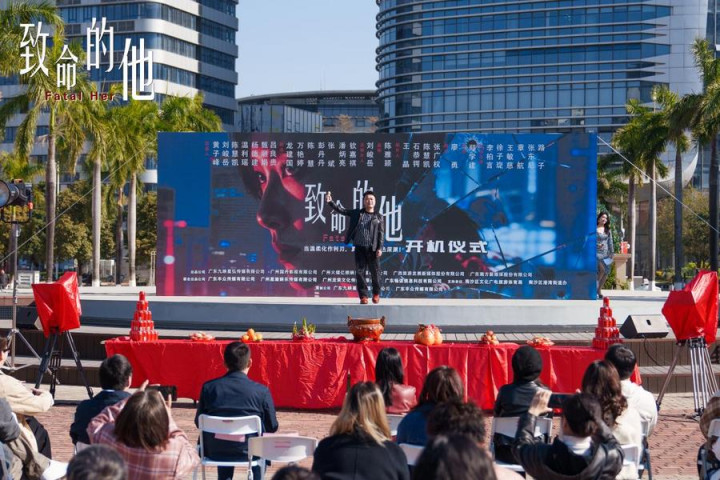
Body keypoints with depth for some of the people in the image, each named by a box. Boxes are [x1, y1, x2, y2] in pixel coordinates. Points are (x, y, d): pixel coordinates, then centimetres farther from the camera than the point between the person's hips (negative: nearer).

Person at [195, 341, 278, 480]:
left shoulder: (209, 387, -7)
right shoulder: (261, 391, -12)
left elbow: (199, 422, 2)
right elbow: (272, 427, -3)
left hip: (214, 452, 2)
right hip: (248, 451, -2)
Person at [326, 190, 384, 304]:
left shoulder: (378, 217, 5)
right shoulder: (357, 213, 10)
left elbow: (381, 233, 1)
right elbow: (341, 210, 8)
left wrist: (379, 248, -9)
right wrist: (330, 202, -5)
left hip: (373, 248, -1)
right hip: (360, 247, 1)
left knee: (375, 272, 2)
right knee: (360, 272, -1)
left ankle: (376, 294, 21)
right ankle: (363, 296, 5)